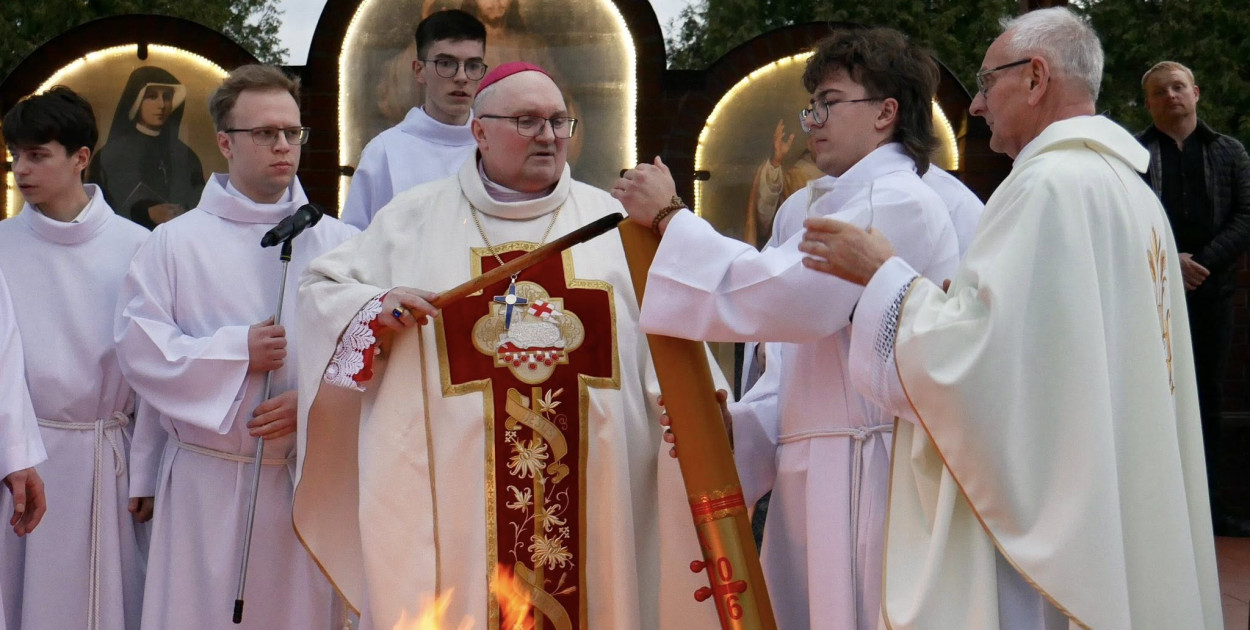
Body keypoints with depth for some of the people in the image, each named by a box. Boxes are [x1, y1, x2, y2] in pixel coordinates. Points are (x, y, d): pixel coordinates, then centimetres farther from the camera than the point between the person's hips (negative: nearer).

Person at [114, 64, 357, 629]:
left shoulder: (338, 243, 6)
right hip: (207, 481, -1)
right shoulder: (175, 243, 3)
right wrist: (238, 352, -11)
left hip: (310, 476, 2)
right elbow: (138, 347, -3)